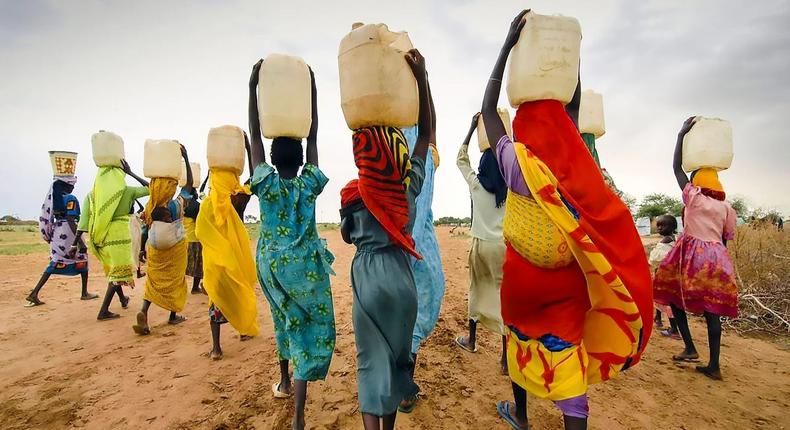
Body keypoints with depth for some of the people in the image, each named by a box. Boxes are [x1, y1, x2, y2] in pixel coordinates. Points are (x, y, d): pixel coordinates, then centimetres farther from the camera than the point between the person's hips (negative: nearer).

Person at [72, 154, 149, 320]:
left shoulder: (91, 194, 2)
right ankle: (104, 311, -2)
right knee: (119, 271, 5)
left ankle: (123, 299, 44)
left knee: (113, 269, 23)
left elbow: (83, 222, -3)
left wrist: (75, 244, -1)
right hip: (119, 237, -5)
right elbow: (149, 188, 4)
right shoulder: (126, 191, -8)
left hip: (101, 238, 5)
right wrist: (131, 173, 4)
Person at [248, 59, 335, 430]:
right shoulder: (309, 185, -8)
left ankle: (285, 382, 43)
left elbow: (255, 135, -5)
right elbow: (313, 138, -2)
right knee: (311, 330, 1)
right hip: (306, 267, -3)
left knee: (286, 320, 25)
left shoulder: (266, 185, -7)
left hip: (272, 265, 3)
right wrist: (312, 91, 1)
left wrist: (253, 87, -4)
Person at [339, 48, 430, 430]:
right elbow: (426, 131, 2)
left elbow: (347, 236, 9)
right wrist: (420, 76, 0)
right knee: (397, 354, 17)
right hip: (402, 279, 3)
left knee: (372, 360, 7)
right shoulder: (411, 185, -5)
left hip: (370, 280, -2)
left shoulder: (354, 195, -9)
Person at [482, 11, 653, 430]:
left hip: (523, 273, -1)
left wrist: (509, 42, -1)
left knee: (524, 339, 20)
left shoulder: (516, 161, -14)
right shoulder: (573, 159, -6)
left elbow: (487, 108, -4)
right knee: (568, 352, 6)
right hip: (567, 277, 1)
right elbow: (573, 107, 10)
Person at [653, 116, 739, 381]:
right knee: (712, 309, 3)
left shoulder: (694, 197, 1)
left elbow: (676, 167, 5)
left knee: (675, 296, 11)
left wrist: (682, 133, 10)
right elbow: (726, 239, 14)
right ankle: (714, 366, 3)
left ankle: (690, 349, 4)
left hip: (692, 254, -5)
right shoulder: (726, 207, 14)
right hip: (717, 258, 5)